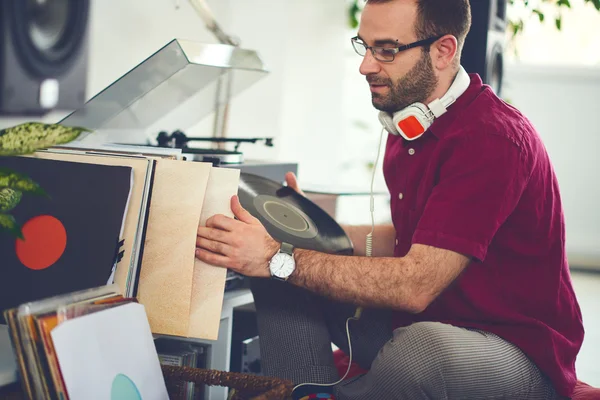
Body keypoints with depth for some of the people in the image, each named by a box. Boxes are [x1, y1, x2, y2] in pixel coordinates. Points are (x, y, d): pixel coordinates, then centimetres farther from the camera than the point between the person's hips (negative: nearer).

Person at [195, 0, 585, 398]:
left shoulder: (492, 138, -23)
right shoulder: (407, 125, 6)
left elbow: (416, 285, -29)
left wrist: (279, 258, -29)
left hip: (518, 348, -8)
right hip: (421, 322, 9)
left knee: (418, 348, -40)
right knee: (280, 280, -2)